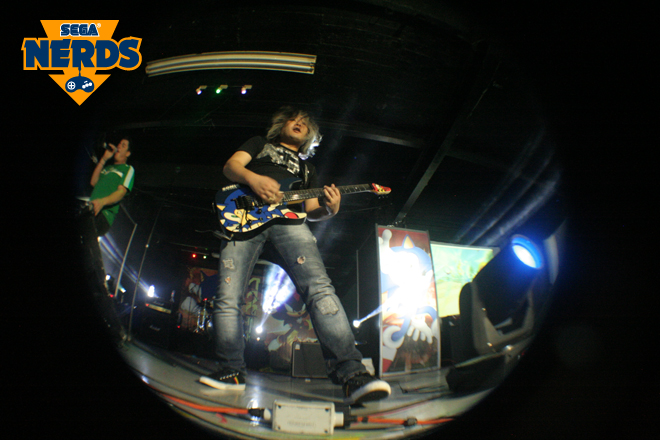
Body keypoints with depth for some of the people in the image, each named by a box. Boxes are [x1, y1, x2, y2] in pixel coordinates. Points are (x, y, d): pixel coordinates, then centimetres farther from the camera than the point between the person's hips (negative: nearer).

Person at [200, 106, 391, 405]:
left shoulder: (306, 168, 36)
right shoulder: (260, 144, 31)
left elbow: (311, 211, 26)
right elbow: (230, 166, 14)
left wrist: (329, 209, 0)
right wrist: (252, 178, -11)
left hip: (288, 221, 0)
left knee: (318, 287, -24)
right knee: (227, 298, -10)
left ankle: (350, 373, -34)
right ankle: (232, 372, 5)